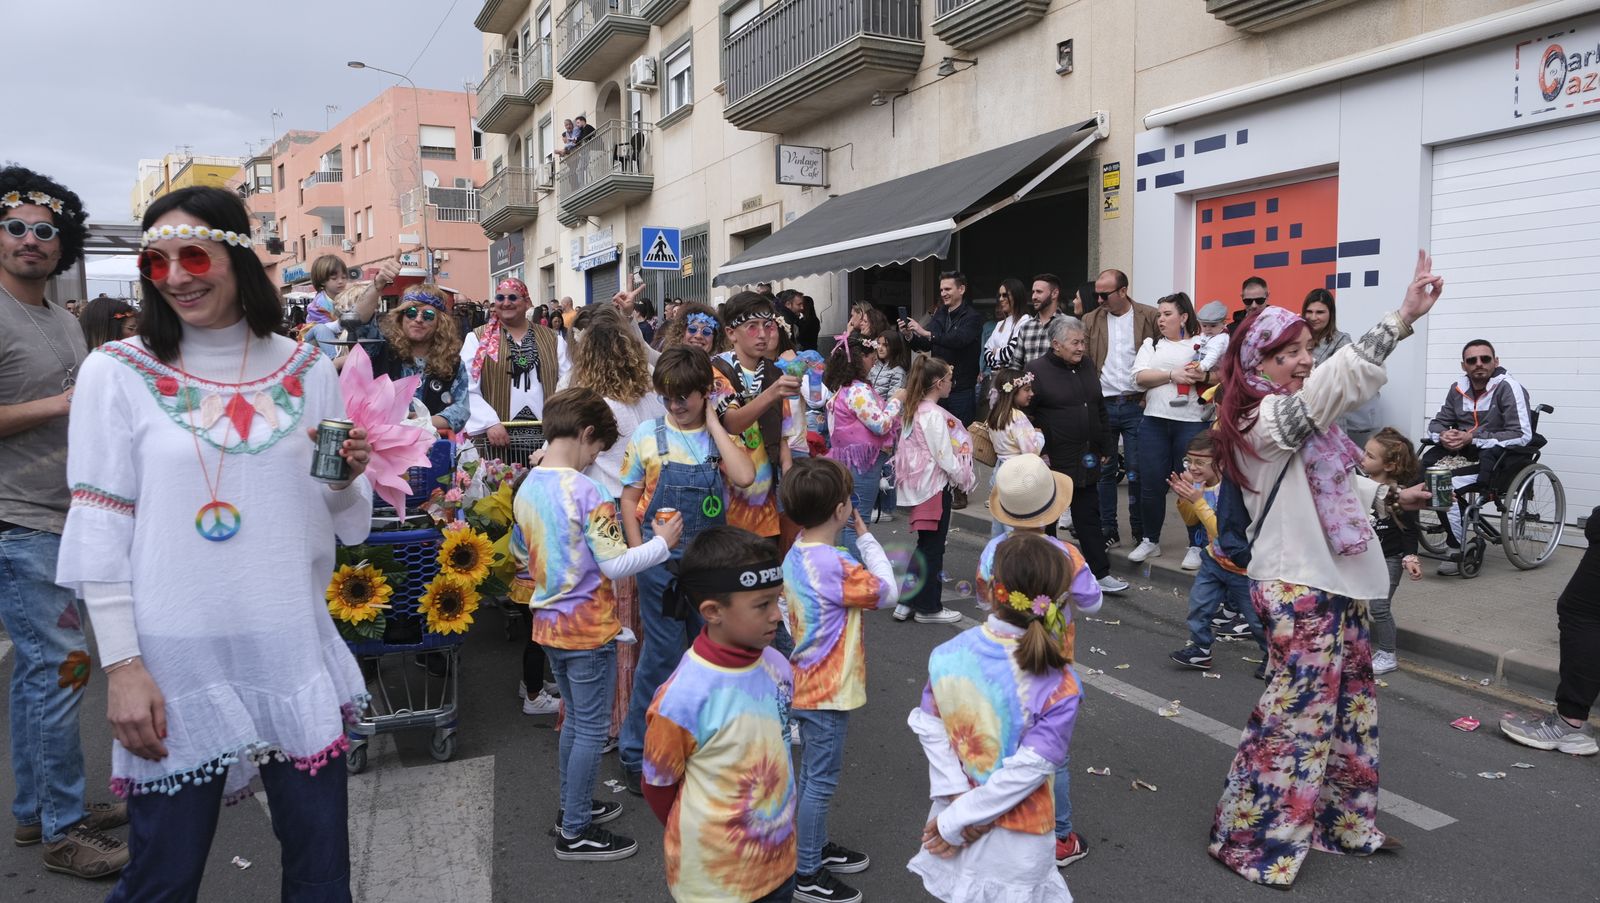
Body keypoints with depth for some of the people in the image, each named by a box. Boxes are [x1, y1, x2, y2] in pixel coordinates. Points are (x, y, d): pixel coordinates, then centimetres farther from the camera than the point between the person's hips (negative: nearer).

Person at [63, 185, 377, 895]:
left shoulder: (306, 370, 5)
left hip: (294, 649, 3)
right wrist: (122, 666, -9)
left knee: (321, 868, 12)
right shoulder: (117, 371, -3)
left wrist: (348, 477, -11)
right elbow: (99, 533, -4)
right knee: (163, 876, 8)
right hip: (177, 656, -2)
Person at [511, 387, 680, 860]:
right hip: (588, 627, -8)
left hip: (549, 623, 8)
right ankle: (576, 833, 14)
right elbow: (615, 564, -23)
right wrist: (663, 543, -9)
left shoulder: (526, 489, 3)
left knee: (575, 718, 23)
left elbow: (520, 556, 15)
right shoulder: (586, 491, -21)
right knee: (591, 728, 4)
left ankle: (573, 806, 36)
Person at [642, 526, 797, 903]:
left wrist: (775, 832, 14)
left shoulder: (777, 666, -9)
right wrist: (699, 842, 3)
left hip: (779, 862, 5)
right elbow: (659, 787, -12)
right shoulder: (683, 698, -26)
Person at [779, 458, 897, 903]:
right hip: (828, 691, -9)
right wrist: (866, 537, -10)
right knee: (820, 780, 4)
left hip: (807, 683, 9)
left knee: (813, 774, 23)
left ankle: (818, 847, 40)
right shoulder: (836, 564, -27)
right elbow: (886, 591, -15)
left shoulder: (795, 557, 2)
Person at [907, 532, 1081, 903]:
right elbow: (1028, 769, -21)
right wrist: (957, 819, -15)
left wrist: (957, 798, -10)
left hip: (952, 816, 3)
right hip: (1014, 842, -3)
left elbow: (930, 728, -10)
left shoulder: (946, 656, -12)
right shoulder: (1058, 688, -21)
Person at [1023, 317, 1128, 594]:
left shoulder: (1086, 366, 10)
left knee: (1088, 517, 9)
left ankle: (1100, 573, 12)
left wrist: (1106, 446, 14)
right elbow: (1025, 414, -12)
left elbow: (1099, 409, 17)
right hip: (1052, 462, -6)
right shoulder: (1038, 371, -11)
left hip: (1086, 461, 6)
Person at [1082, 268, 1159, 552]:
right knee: (1103, 471, 6)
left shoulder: (1150, 317, -1)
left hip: (1136, 406, -2)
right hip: (1101, 406, 3)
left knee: (1137, 472, 1)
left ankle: (1141, 533, 14)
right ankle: (1107, 532, 15)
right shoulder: (1090, 320, 7)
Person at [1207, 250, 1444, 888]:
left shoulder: (1296, 419, 14)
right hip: (1298, 591, -10)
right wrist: (1403, 317, -36)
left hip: (1333, 583, 10)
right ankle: (1252, 840, 9)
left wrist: (1391, 496, 29)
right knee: (1297, 713, -4)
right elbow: (1342, 378, -33)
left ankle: (1343, 822, 35)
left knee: (1351, 704, 19)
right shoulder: (1267, 418, -18)